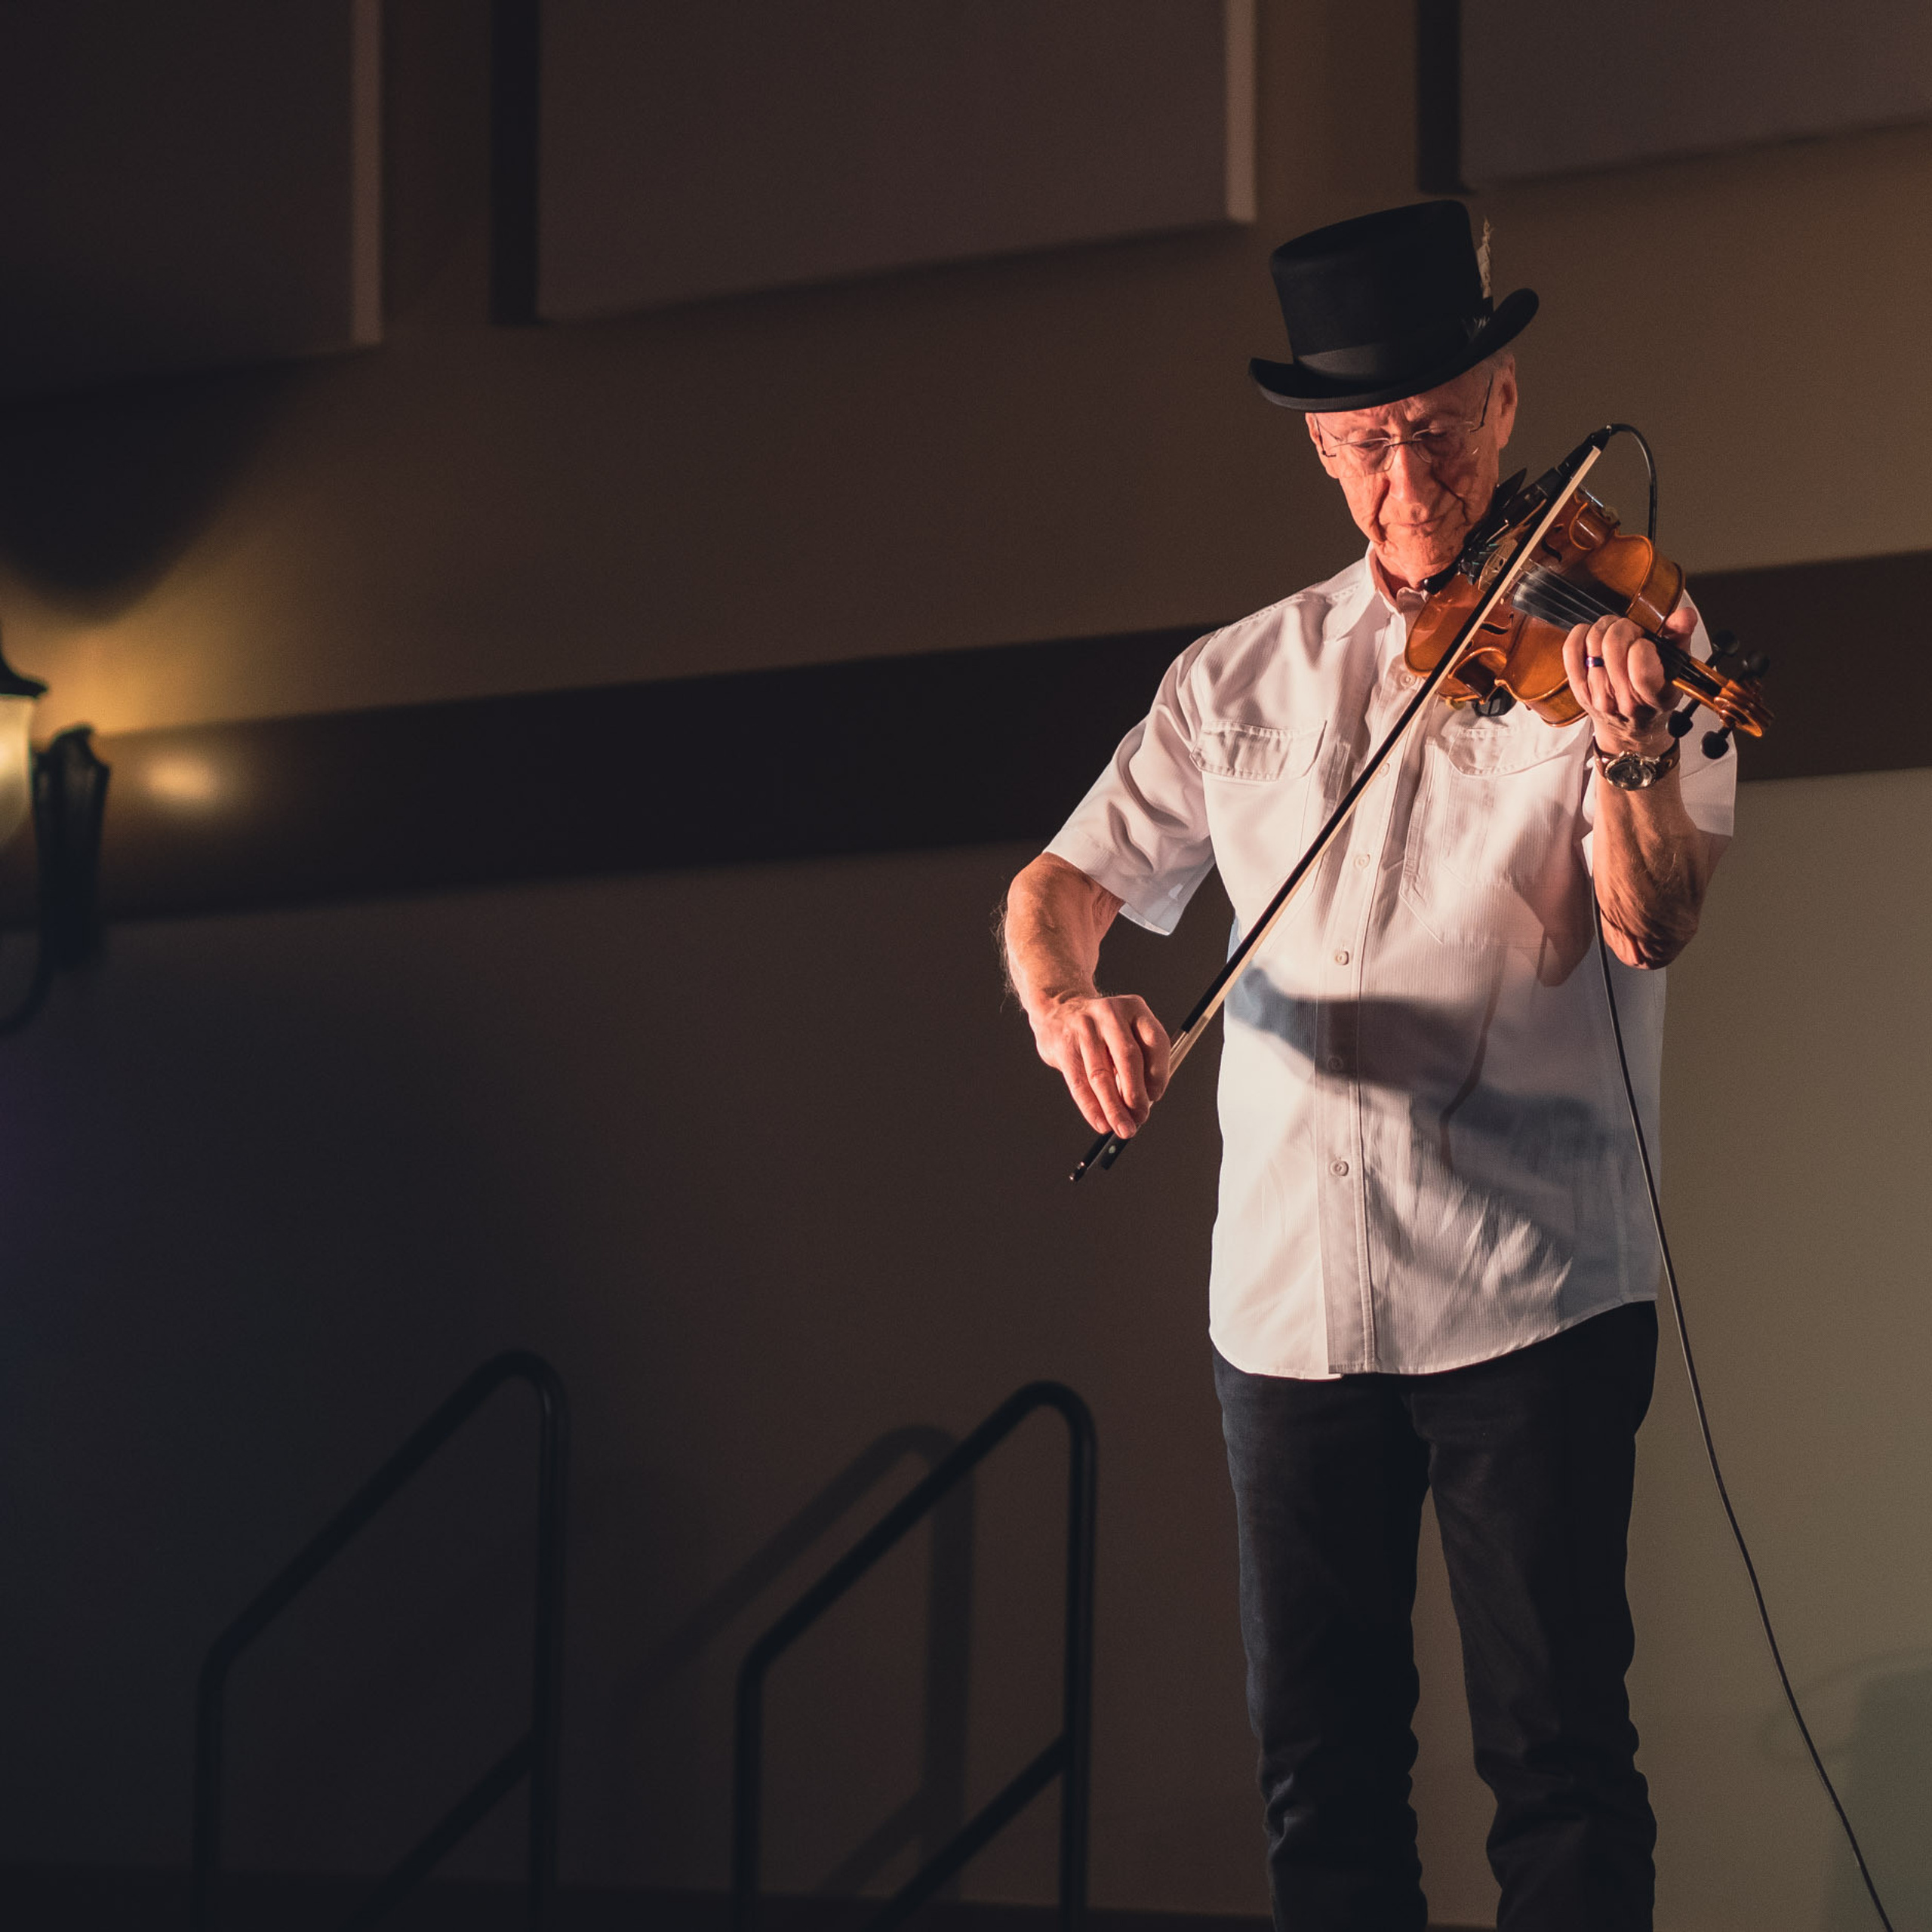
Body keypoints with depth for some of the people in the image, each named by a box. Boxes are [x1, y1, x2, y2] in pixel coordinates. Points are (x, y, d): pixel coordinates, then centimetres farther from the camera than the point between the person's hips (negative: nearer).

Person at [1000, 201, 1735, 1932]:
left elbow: (1653, 922, -15)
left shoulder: (1611, 640, -1)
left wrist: (1627, 751, -36)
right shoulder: (1243, 679, 11)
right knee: (1323, 1769, 8)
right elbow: (1064, 885, 10)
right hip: (1288, 1304, 4)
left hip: (1530, 1287, -4)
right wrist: (1064, 996, -13)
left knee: (1557, 1756, -6)